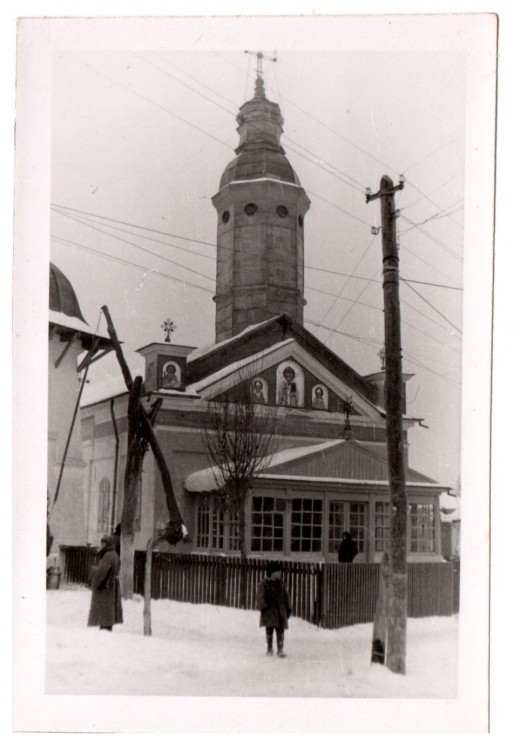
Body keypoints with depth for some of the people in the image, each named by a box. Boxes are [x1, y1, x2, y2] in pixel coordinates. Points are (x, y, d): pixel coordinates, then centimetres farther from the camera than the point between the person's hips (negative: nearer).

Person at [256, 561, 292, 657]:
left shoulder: (281, 583, 12)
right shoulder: (263, 584, -4)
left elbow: (286, 596, 17)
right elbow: (260, 597, -7)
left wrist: (288, 609, 15)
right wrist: (263, 608, -16)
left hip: (280, 610, 4)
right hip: (269, 610, -4)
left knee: (281, 630, -2)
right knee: (269, 629, 0)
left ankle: (280, 649, 4)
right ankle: (269, 649, 14)